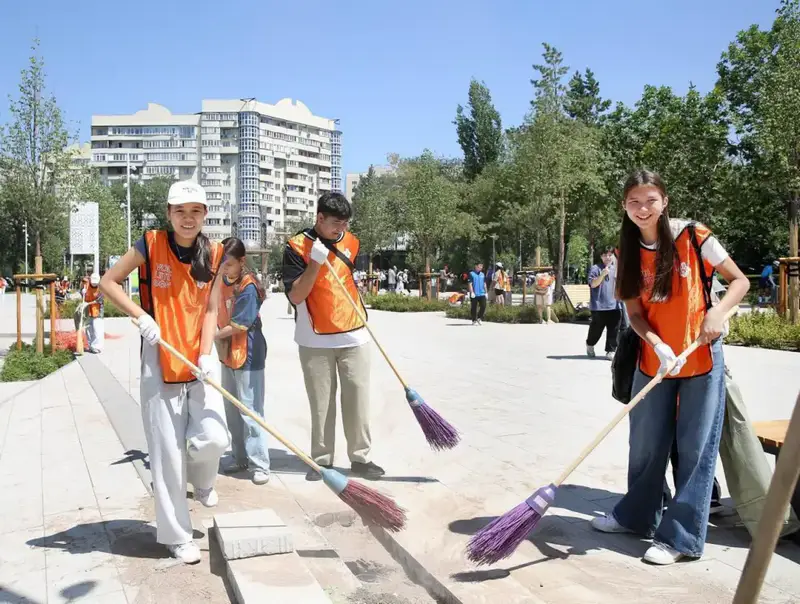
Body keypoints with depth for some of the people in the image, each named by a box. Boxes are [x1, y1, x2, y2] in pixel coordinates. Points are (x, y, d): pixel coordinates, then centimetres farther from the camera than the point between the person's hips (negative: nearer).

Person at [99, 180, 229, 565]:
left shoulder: (213, 254, 2)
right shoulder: (151, 244, -6)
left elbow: (210, 309, 1)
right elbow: (108, 283, -2)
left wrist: (206, 356, -11)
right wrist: (141, 317, -14)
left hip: (199, 359, 2)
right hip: (160, 361, -2)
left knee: (213, 438, -9)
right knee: (168, 451, 1)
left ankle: (200, 482, 29)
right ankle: (176, 536, 17)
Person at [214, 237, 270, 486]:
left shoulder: (248, 287, -17)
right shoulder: (222, 281, 6)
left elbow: (239, 326, -19)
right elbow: (217, 313, 14)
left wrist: (214, 336, -8)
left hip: (248, 355, -8)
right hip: (228, 353, 8)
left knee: (249, 410, -5)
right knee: (232, 410, 15)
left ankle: (260, 464, 2)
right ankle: (240, 458, 27)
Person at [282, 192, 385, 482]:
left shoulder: (352, 242, 5)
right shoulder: (297, 246, -8)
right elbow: (295, 296, -14)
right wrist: (315, 262, -23)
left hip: (354, 336, 3)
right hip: (315, 341, -3)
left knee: (358, 399, 4)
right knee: (321, 403, 4)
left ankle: (360, 457, 15)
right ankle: (322, 459, 18)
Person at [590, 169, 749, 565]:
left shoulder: (693, 236, -9)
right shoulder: (629, 253, 2)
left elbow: (740, 281, -3)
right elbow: (635, 314, -1)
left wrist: (717, 312, -22)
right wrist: (658, 347, -19)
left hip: (701, 357, -4)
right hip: (653, 360, 4)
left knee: (695, 447, 2)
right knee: (646, 443, 14)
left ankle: (682, 537, 13)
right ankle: (636, 515, 33)